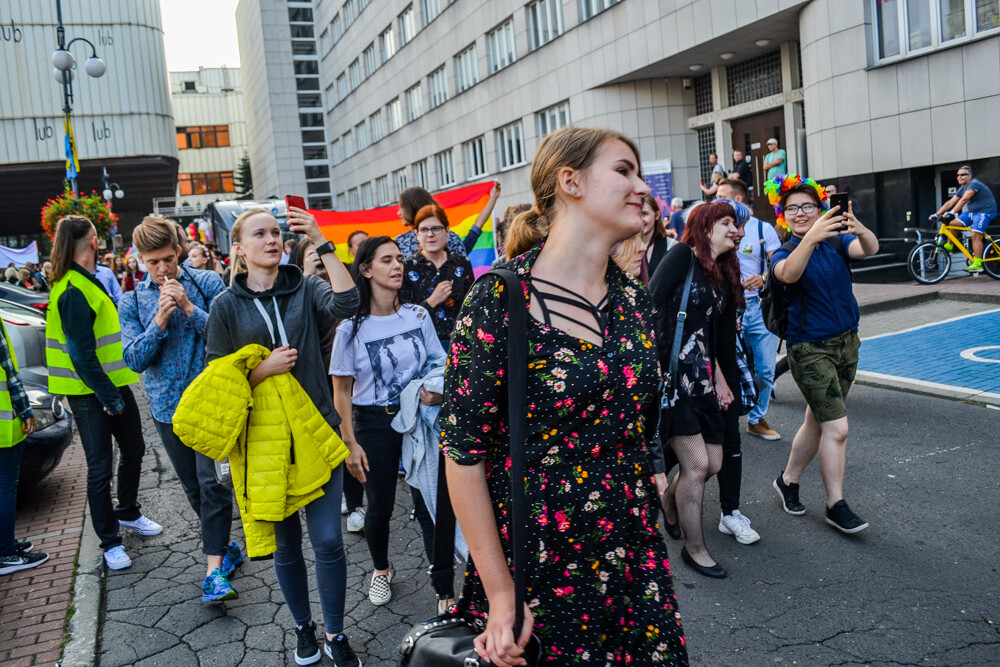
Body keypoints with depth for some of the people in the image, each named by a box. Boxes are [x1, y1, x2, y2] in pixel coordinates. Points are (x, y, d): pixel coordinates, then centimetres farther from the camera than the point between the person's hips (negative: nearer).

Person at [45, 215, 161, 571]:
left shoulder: (88, 282, 11)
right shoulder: (74, 291, -20)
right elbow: (81, 355, -23)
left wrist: (115, 392, 12)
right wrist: (109, 398, -19)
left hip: (113, 383, 9)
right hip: (90, 393, -9)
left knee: (133, 449, 19)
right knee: (101, 466, 1)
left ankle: (128, 512, 39)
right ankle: (110, 542, 13)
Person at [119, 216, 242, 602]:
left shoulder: (207, 283, -4)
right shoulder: (132, 302, 4)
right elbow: (134, 359, -4)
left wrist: (189, 307, -19)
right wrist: (159, 321, -18)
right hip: (168, 407, 4)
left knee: (212, 482, -12)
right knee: (193, 488, 13)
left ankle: (214, 569, -7)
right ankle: (225, 547, 30)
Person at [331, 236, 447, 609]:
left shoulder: (418, 316, 0)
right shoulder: (352, 326, -8)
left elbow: (439, 365, 9)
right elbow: (341, 390, -5)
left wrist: (439, 392, -13)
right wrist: (350, 443, -9)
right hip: (374, 424, -1)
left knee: (430, 505, 0)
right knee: (381, 506, 14)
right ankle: (381, 570, 42)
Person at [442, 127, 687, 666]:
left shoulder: (633, 299, 3)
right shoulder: (501, 299, -17)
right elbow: (463, 450, -16)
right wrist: (501, 595, -14)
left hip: (633, 557, 6)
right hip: (539, 568, -5)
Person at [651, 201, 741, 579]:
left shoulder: (724, 276, 17)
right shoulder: (683, 256, -4)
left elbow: (716, 336, 19)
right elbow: (649, 305, -13)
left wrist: (720, 378, 9)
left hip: (701, 375, 8)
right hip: (668, 371, -8)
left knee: (713, 464, 7)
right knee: (697, 463, -7)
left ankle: (668, 504, 37)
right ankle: (694, 548, 11)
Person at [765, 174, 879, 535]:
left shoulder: (836, 241, 3)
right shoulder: (783, 253, -7)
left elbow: (869, 249, -18)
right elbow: (788, 274, -32)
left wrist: (858, 229, -40)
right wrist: (811, 237, -49)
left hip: (847, 342, 5)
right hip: (810, 348, -5)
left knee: (818, 421, 14)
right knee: (837, 428, -9)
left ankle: (788, 480, 32)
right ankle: (835, 506, 5)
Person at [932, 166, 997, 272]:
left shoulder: (974, 184, -19)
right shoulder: (962, 189, 9)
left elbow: (964, 199, -32)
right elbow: (950, 203, 6)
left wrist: (952, 212, -41)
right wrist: (936, 214, -3)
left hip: (985, 211, -9)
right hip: (972, 212, 9)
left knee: (975, 235, -21)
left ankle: (978, 264, -23)